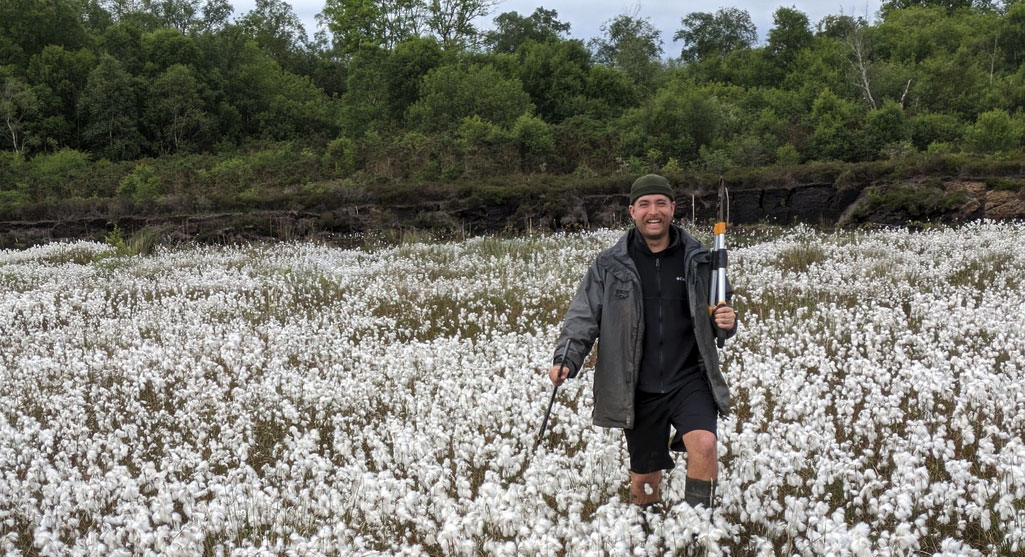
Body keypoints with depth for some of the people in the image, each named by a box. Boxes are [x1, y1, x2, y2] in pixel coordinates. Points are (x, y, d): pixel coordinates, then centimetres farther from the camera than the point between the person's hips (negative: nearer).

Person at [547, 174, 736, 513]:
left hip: (689, 380, 0)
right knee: (643, 477, 11)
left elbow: (717, 313, 15)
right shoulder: (609, 266, 0)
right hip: (639, 390, 0)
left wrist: (726, 323, -8)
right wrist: (566, 360, -17)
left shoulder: (698, 260, 3)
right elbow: (583, 317, -1)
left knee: (704, 443, -26)